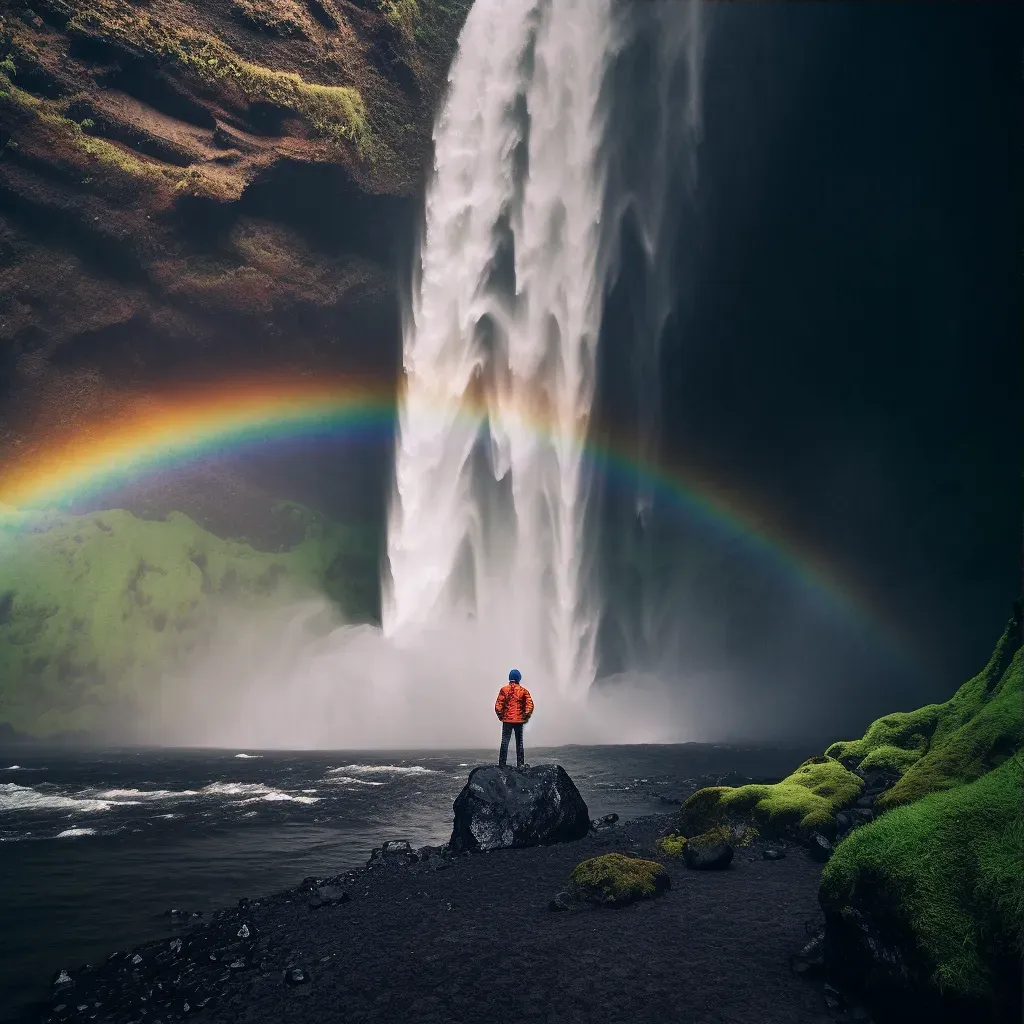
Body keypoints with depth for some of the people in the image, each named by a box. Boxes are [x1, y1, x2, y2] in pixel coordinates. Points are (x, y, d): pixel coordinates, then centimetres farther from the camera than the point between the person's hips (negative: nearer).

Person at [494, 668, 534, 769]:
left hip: (507, 720, -1)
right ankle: (520, 765, 10)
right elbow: (530, 705, -7)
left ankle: (502, 764, 1)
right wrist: (526, 716, 3)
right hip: (519, 720, 1)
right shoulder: (523, 691, -2)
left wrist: (500, 716, 5)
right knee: (519, 743, 10)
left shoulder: (504, 690, -4)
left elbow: (498, 706, -8)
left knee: (504, 742, 4)